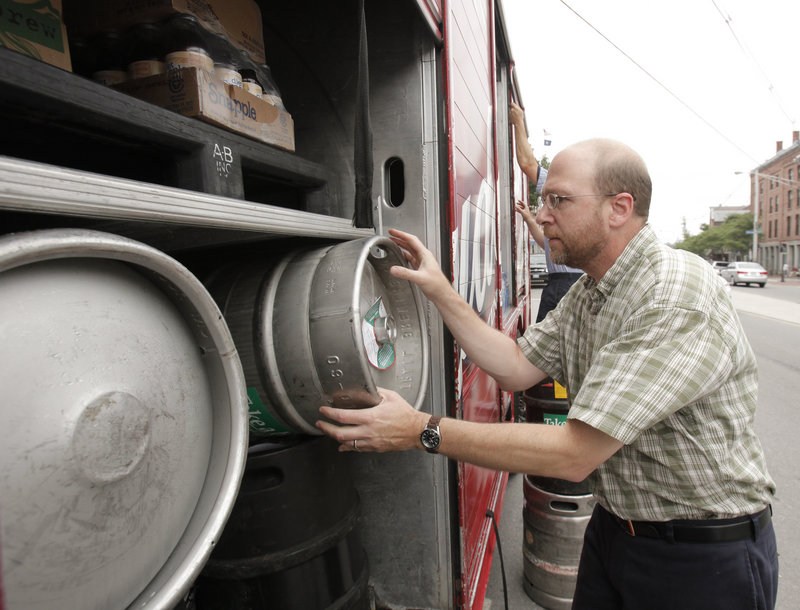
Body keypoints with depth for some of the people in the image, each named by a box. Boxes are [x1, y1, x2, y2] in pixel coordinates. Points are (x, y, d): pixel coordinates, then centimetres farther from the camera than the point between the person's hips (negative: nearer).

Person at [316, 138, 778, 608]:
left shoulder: (679, 298, -28)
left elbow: (575, 452, -31)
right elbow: (518, 367, -1)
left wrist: (421, 431, -30)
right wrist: (441, 292, -6)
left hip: (705, 552, -7)